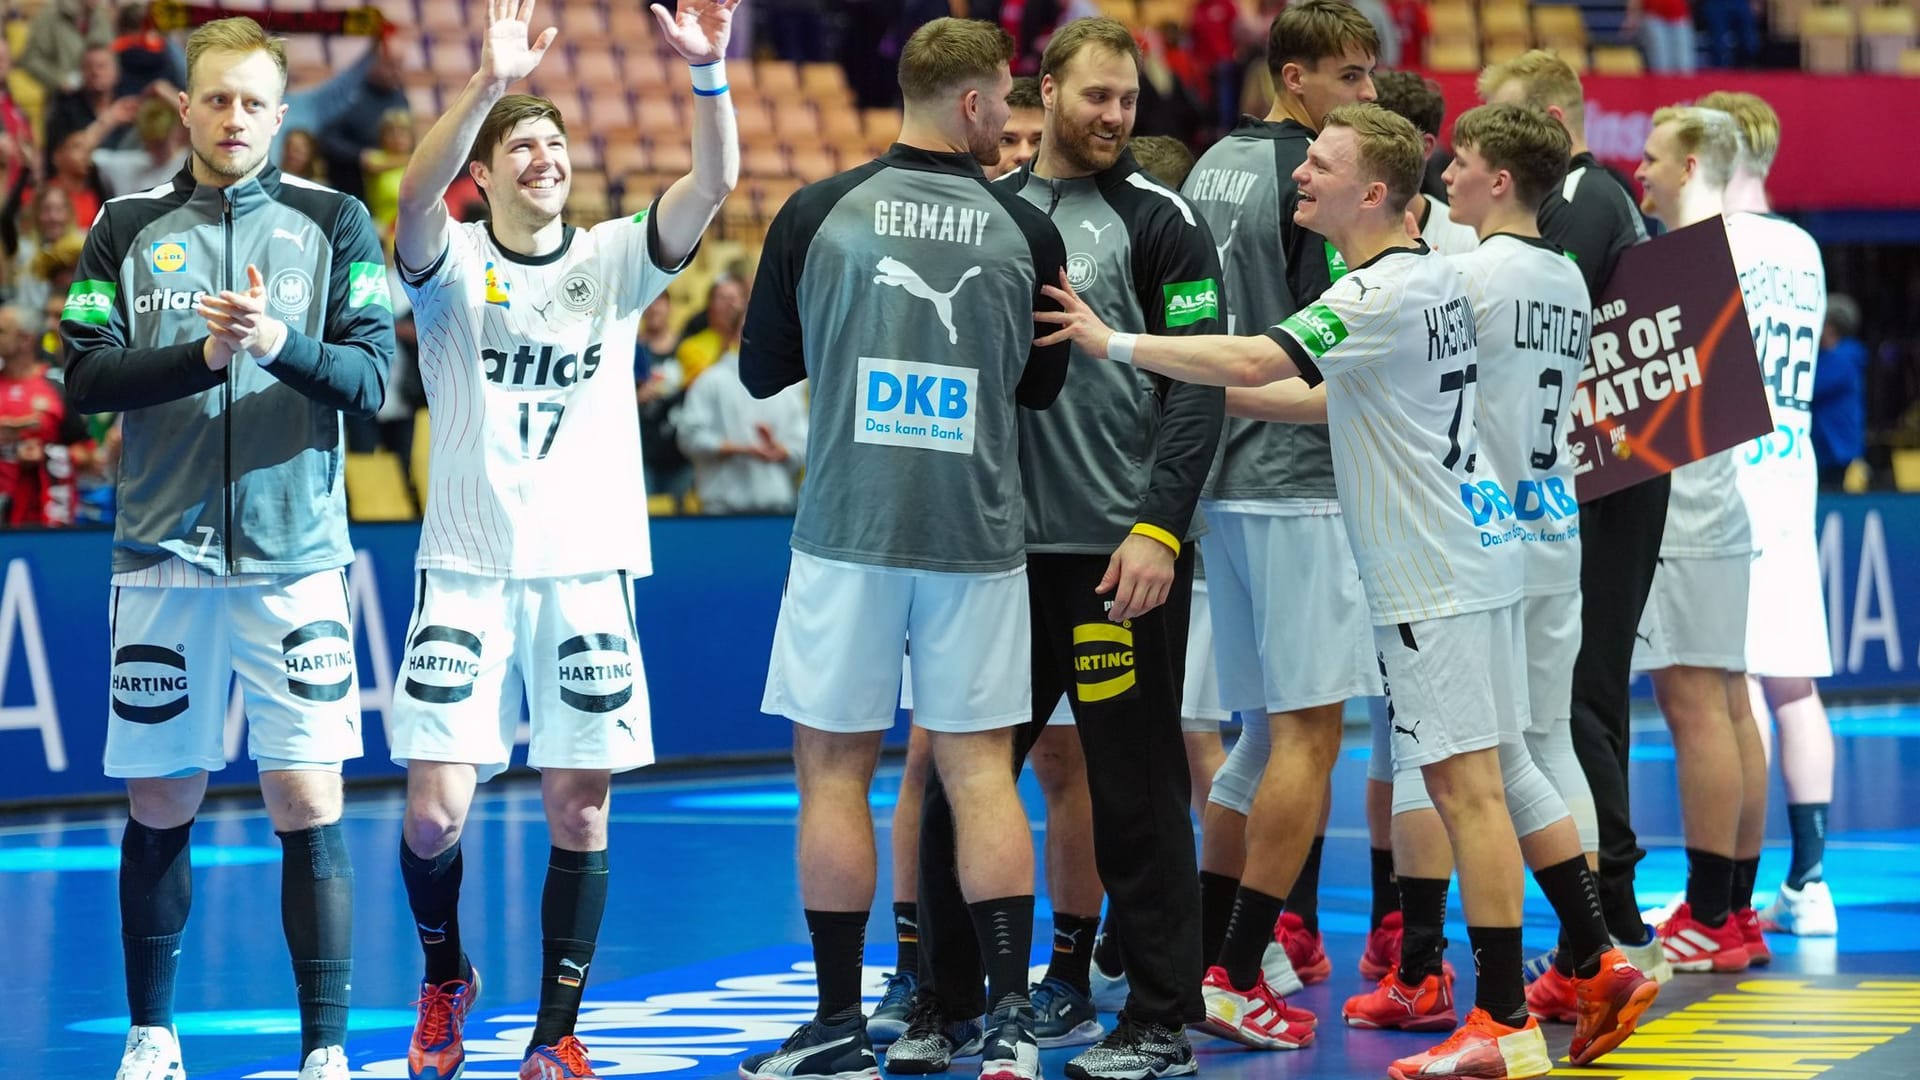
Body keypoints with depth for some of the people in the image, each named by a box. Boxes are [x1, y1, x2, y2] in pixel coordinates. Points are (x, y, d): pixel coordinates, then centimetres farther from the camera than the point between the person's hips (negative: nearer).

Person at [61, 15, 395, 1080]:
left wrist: (281, 343, -21)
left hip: (294, 557, -1)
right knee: (160, 805, 7)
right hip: (164, 557, 1)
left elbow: (370, 377, -3)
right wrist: (204, 354, -15)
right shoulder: (127, 229, 6)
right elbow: (86, 377, -1)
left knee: (307, 804, -6)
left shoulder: (334, 224, 5)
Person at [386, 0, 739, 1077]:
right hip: (468, 569, -2)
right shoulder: (452, 263, 0)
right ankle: (446, 979, 21)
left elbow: (714, 183, -9)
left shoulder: (617, 259, 6)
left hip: (591, 567, 2)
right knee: (436, 809, -7)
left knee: (580, 812, 1)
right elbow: (418, 194, -23)